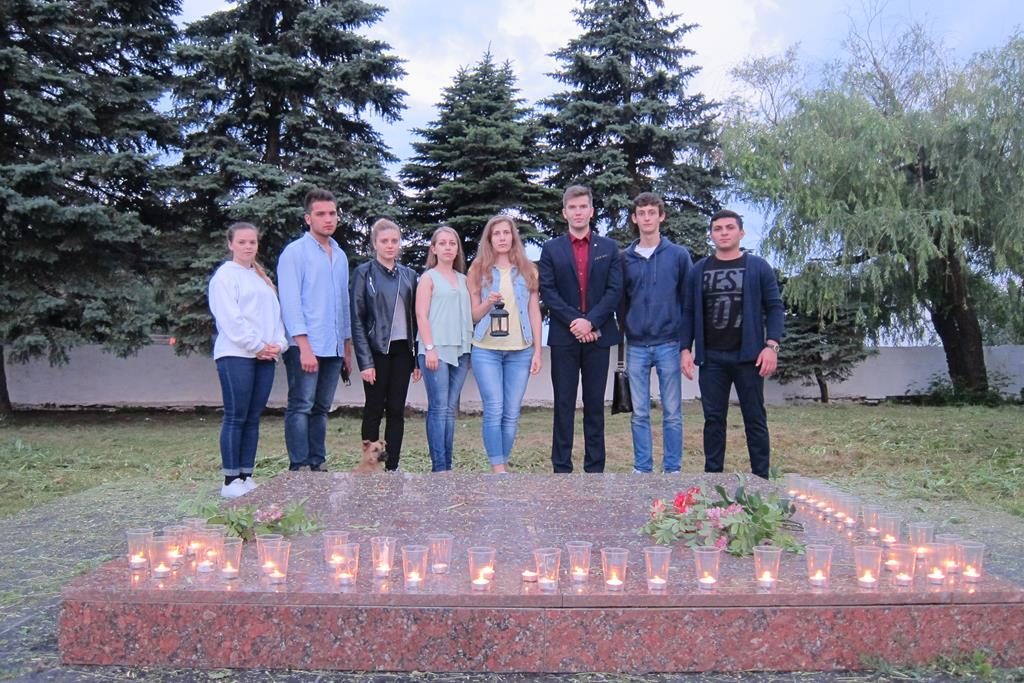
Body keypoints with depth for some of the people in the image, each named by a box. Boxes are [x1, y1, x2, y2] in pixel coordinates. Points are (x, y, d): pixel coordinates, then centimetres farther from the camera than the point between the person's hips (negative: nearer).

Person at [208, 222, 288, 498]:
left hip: (265, 356, 6)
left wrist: (278, 343, 0)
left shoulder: (261, 277, 22)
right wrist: (256, 346, -12)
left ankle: (246, 476, 11)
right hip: (236, 354, -6)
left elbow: (274, 313, 17)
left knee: (253, 419, 7)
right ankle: (231, 480, -1)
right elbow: (230, 318, -9)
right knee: (236, 418, -6)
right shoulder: (225, 275, 1)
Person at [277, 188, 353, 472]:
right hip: (305, 345, -6)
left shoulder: (340, 255, 16)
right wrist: (304, 346, -16)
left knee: (321, 409, 10)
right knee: (301, 408, -4)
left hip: (334, 348, 6)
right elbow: (290, 302, -9)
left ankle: (317, 464, 16)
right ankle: (298, 468, 0)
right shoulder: (295, 252, -2)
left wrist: (347, 347, 16)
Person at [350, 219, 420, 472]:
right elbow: (357, 320, -6)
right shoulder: (364, 273, -2)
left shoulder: (409, 275, 10)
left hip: (402, 350, 4)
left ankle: (392, 467, 12)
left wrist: (417, 358, 5)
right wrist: (365, 361, -13)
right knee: (374, 411, 2)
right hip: (377, 350, -4)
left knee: (397, 411, 5)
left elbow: (414, 318, 11)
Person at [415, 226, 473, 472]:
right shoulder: (429, 278, 3)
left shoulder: (463, 280, 17)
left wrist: (469, 346, 11)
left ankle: (447, 465, 9)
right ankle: (439, 467, -5)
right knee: (438, 408, -7)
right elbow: (421, 315, -4)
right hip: (436, 350, -5)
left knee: (450, 408, 6)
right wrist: (429, 348, -13)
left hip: (460, 350, 5)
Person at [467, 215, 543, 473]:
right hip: (486, 350, -1)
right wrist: (489, 303, -15)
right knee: (494, 411, -7)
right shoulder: (478, 270, 6)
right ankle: (498, 470, -3)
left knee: (512, 414, 2)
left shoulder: (527, 270, 9)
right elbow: (474, 315, 6)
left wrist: (537, 351, 3)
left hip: (520, 351, 1)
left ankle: (502, 465, 11)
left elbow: (534, 313, 9)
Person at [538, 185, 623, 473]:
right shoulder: (551, 249, 7)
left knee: (595, 404, 5)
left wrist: (591, 321, -13)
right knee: (564, 404, 2)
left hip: (598, 335, 1)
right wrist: (573, 321, -12)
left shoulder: (609, 247, 9)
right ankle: (561, 468, 7)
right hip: (563, 336, 0)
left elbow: (615, 289, 0)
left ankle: (595, 468, 11)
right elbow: (547, 290, -1)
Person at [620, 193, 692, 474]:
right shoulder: (625, 258, 7)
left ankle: (673, 469, 12)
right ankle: (642, 469, 15)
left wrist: (686, 341, -1)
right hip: (636, 346, 2)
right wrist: (626, 330, 3)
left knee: (672, 413, 3)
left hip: (669, 344, -1)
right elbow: (621, 300, 11)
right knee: (640, 414, 6)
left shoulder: (679, 255, 3)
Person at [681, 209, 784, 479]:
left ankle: (761, 477, 13)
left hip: (748, 356, -2)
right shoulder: (699, 270, 8)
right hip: (711, 358, 2)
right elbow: (689, 313, 9)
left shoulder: (758, 267, 2)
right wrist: (686, 349, 0)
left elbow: (775, 308, 1)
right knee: (713, 418, 7)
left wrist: (771, 345, -11)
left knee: (755, 419, 5)